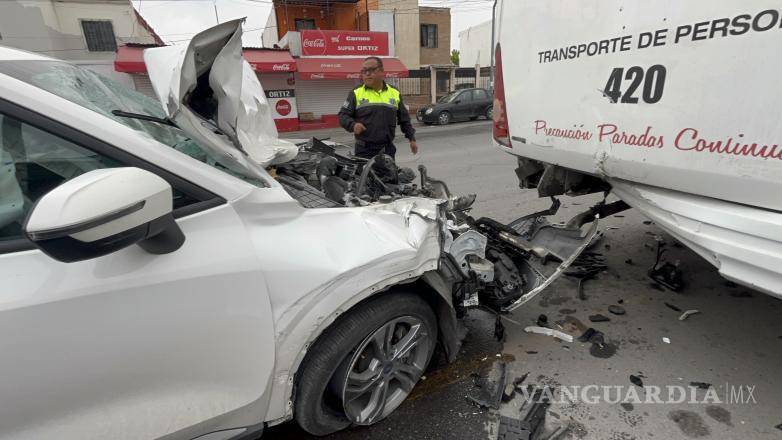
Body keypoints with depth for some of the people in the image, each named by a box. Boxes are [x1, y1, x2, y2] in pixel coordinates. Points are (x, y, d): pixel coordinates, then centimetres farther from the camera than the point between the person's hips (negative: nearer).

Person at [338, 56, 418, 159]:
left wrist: (412, 138, 15)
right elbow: (343, 115, 3)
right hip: (364, 151, -2)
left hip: (388, 150, 3)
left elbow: (404, 120, 18)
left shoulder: (395, 94, 11)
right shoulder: (356, 93, 5)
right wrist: (353, 125, -17)